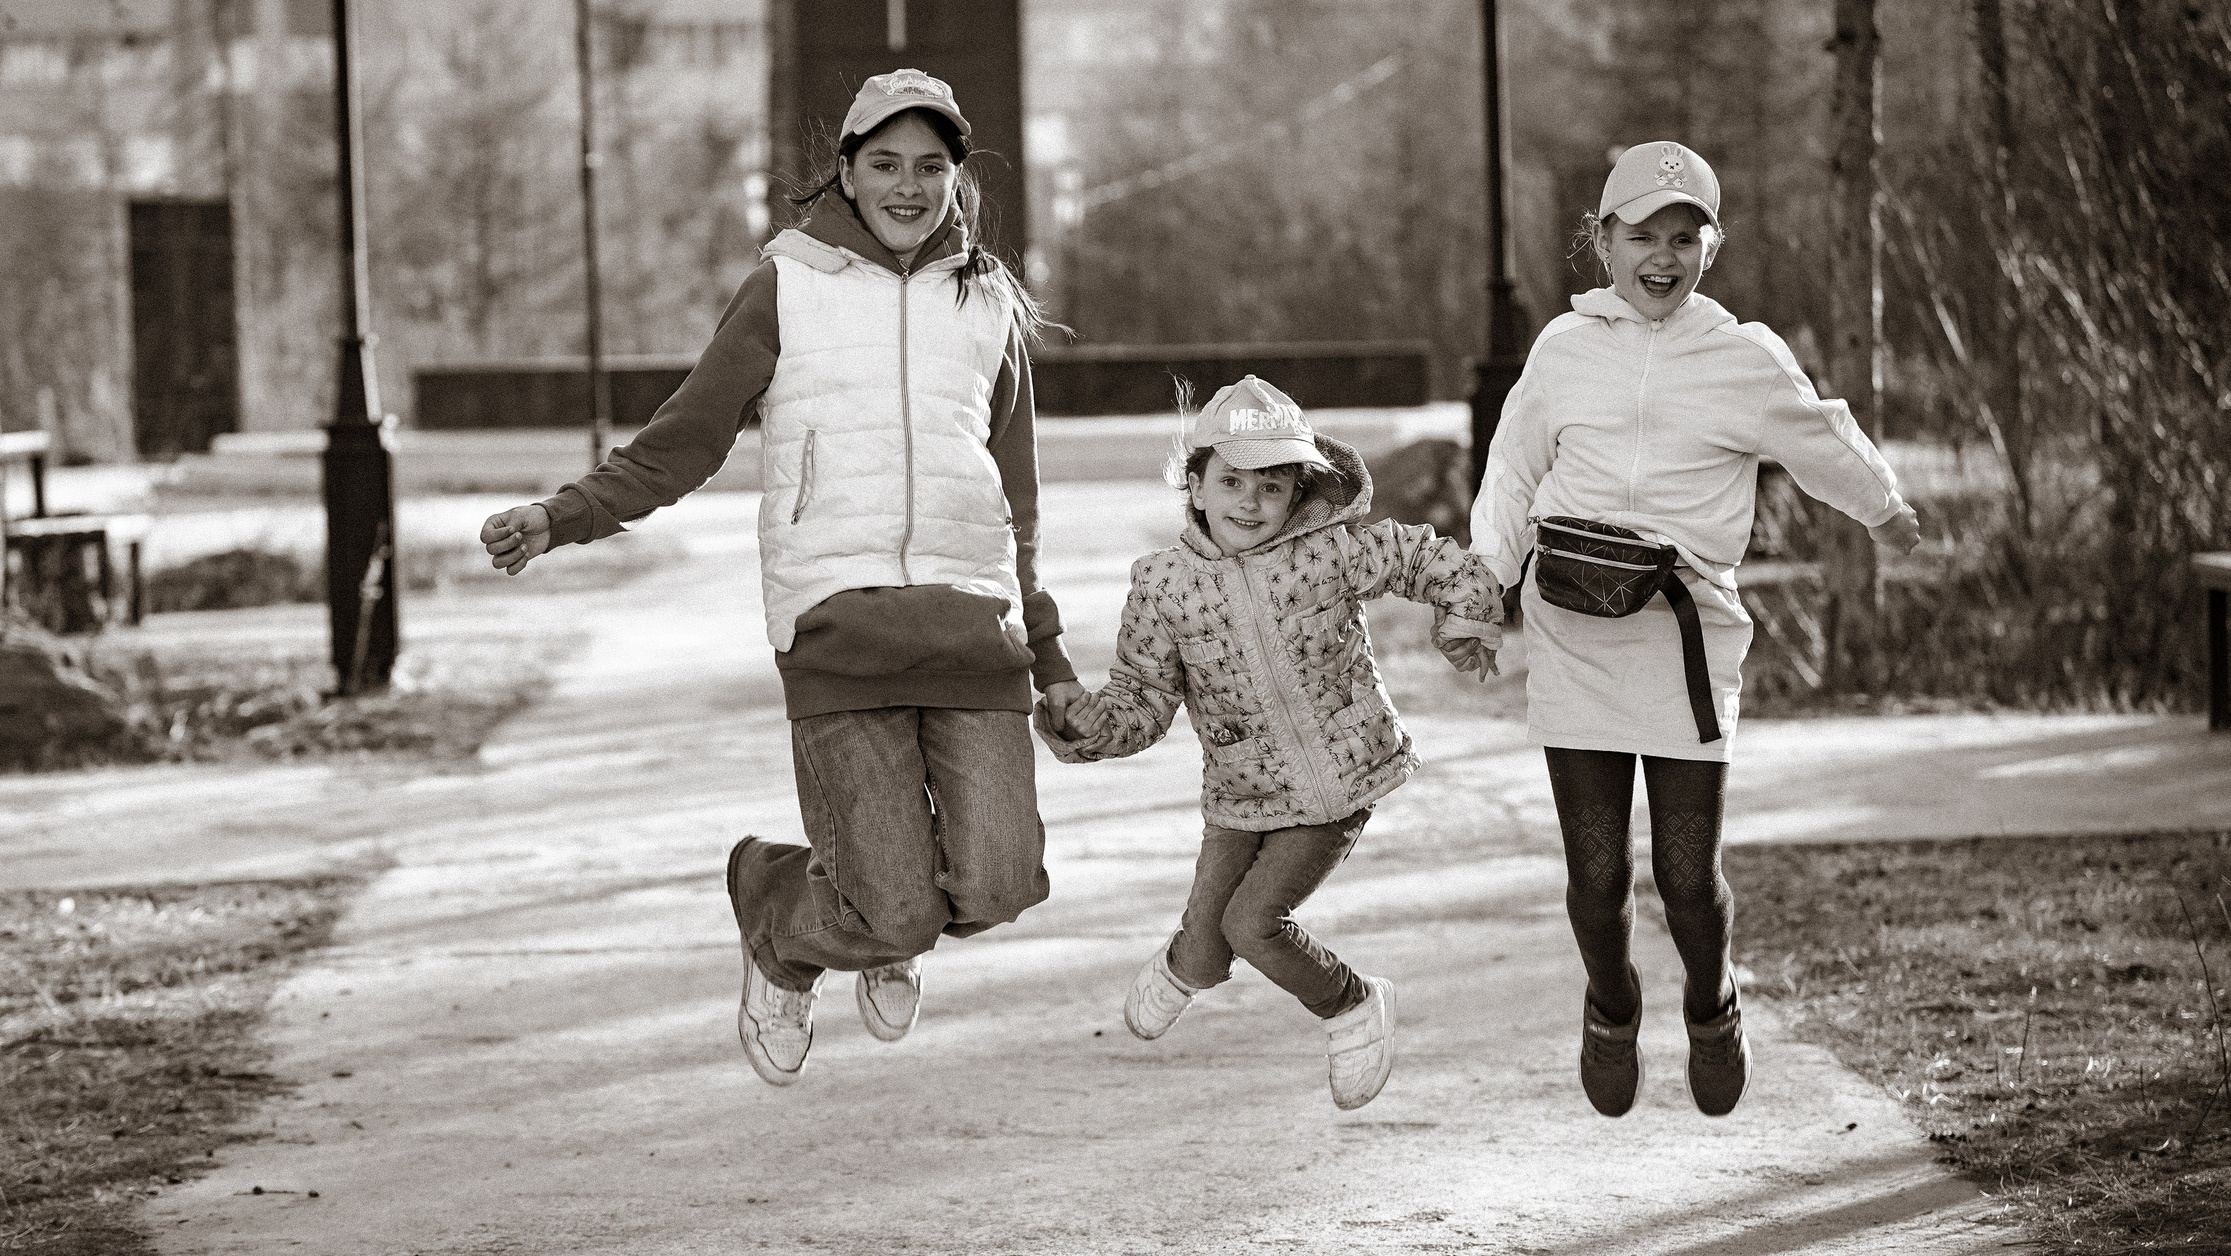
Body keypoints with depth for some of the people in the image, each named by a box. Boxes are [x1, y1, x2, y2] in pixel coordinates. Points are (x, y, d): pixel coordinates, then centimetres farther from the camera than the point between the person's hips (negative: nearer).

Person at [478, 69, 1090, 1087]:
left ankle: (890, 927, 26)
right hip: (835, 614, -3)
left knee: (997, 887, -11)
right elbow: (683, 443, 10)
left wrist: (1048, 656, 24)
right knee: (894, 911, -11)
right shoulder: (788, 285, 7)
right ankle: (781, 931, 26)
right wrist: (559, 518, -2)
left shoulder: (989, 306, 17)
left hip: (971, 618, 3)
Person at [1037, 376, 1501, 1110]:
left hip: (1341, 780, -2)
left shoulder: (1329, 554, -15)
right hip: (1244, 795, 3)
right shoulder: (1164, 585, -11)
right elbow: (1142, 699, -6)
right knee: (1209, 951, 5)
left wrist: (1465, 625, -4)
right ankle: (1183, 967, 47)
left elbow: (1431, 560, 0)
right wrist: (1085, 732, -23)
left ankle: (1352, 1006, 15)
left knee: (1253, 923, -14)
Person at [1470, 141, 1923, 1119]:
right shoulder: (1564, 348, 6)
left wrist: (1884, 510, 36)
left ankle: (1711, 1007, 29)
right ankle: (1610, 1009, 30)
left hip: (1685, 634, -1)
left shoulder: (1746, 360, 2)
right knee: (1597, 872, 0)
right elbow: (1511, 476, 18)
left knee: (1689, 874, -3)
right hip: (1570, 629, 1)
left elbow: (1822, 443, 21)